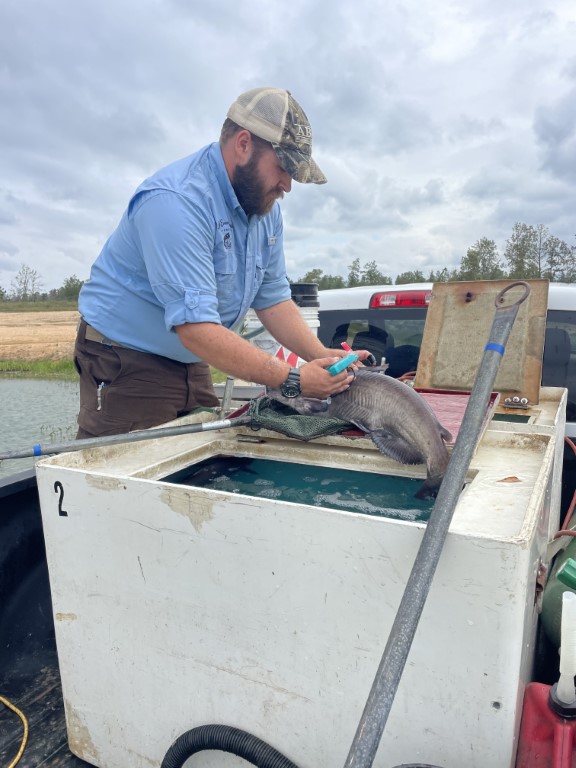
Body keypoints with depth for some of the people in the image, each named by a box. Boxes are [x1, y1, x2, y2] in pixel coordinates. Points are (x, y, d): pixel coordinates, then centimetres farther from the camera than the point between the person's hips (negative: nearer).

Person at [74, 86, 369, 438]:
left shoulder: (266, 206, 1)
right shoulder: (177, 201, -26)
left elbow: (273, 299, 3)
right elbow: (196, 328, -33)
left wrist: (323, 356, -12)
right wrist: (293, 380, -32)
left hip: (192, 363, 8)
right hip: (125, 361, -7)